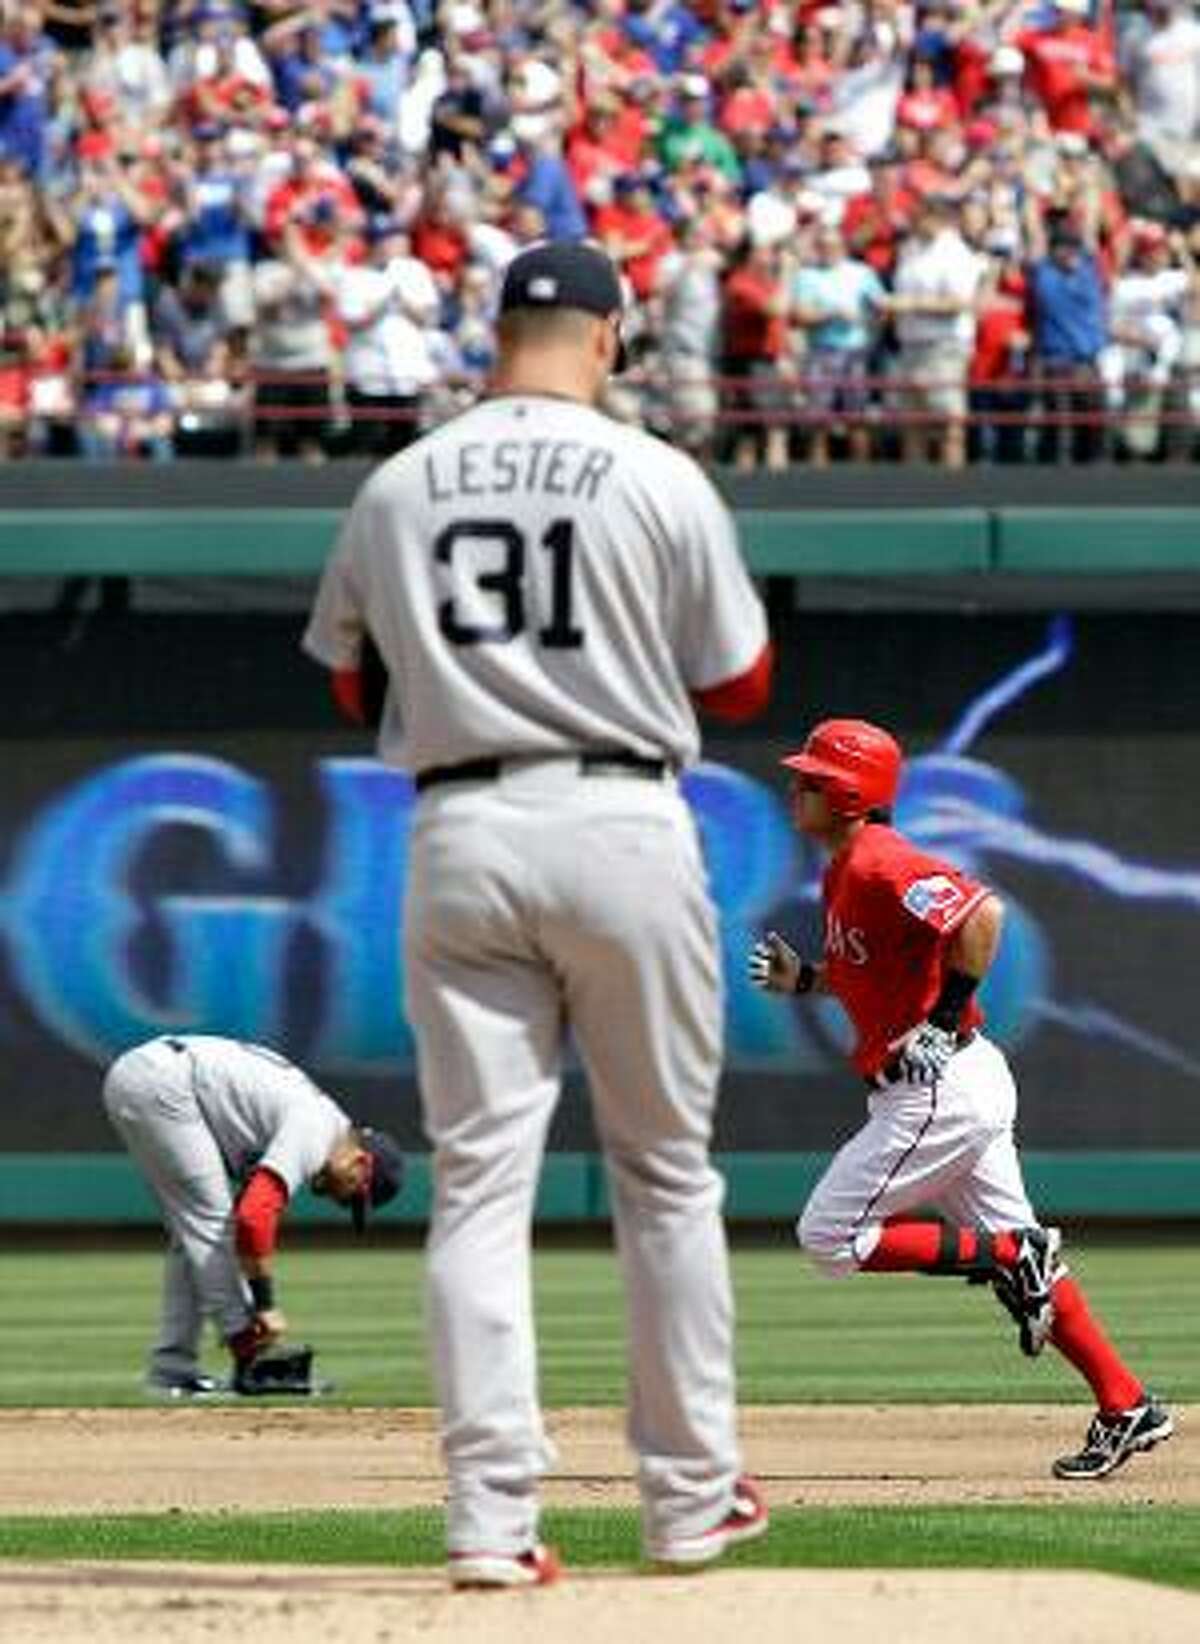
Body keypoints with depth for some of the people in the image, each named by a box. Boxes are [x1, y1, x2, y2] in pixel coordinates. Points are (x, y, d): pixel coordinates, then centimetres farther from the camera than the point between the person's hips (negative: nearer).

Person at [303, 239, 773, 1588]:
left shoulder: (397, 489, 6)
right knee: (666, 1174, 10)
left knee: (478, 1179, 1)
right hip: (622, 823, -2)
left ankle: (490, 1514, -7)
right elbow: (738, 686, 4)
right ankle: (688, 1497, 15)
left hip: (460, 837, 2)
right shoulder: (660, 482, -3)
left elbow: (353, 686, 16)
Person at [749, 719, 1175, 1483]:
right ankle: (1128, 1408, 10)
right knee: (1013, 1247, 11)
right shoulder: (845, 873, 15)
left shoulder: (880, 867, -16)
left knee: (831, 1237, -7)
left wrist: (945, 1021, -22)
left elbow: (981, 913, -28)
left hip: (941, 1087, -10)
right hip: (950, 1086, 10)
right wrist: (802, 978, 12)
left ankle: (1013, 1255, -5)